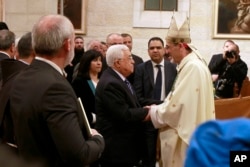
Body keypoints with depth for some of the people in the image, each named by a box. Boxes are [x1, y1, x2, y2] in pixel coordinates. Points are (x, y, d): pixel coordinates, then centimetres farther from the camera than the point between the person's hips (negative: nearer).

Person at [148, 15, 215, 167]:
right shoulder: (192, 64, 11)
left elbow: (177, 104, -22)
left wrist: (153, 111, -6)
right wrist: (159, 108, 6)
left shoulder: (192, 67, -21)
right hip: (188, 132, 10)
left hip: (187, 136, -10)